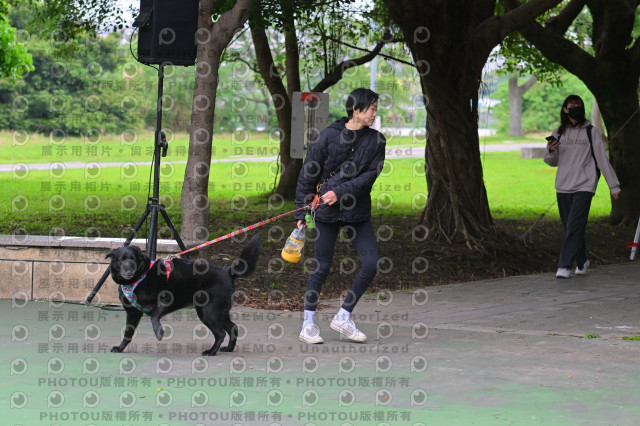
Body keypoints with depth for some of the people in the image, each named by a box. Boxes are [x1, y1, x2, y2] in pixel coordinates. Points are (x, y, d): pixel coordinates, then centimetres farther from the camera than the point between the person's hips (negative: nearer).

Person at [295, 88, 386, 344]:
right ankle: (308, 324, 12)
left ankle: (343, 317, 10)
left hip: (358, 211, 3)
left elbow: (370, 175, -7)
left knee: (371, 264, -5)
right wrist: (301, 212, -3)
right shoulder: (329, 136, -6)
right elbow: (307, 176, -1)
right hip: (326, 211, -3)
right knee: (322, 267, -1)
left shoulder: (376, 140, 2)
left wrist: (340, 192, -19)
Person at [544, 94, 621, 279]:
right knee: (569, 227, 6)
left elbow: (602, 159, 3)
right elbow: (552, 162, 16)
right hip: (563, 186, 4)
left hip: (584, 187, -4)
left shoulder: (591, 132, 1)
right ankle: (582, 261, 24)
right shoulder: (558, 133, 9)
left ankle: (565, 265, -17)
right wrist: (551, 151, -7)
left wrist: (613, 185, 1)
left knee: (575, 226, -14)